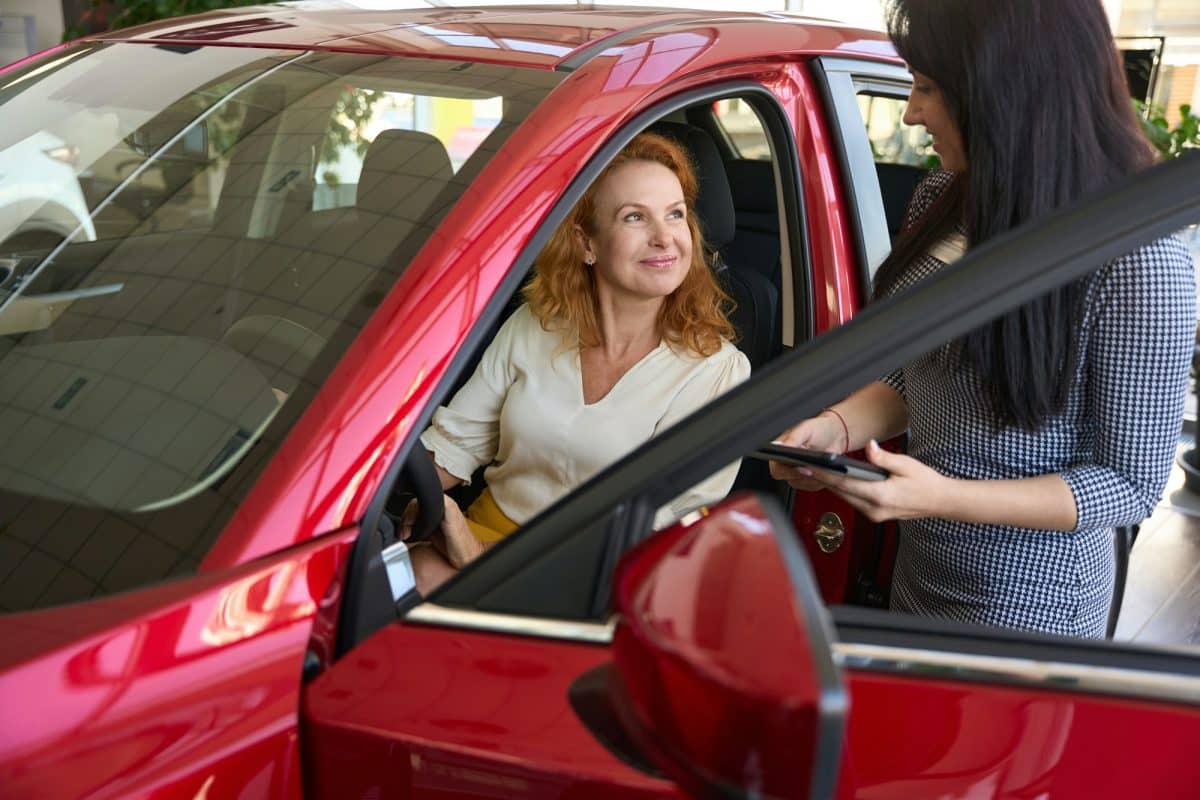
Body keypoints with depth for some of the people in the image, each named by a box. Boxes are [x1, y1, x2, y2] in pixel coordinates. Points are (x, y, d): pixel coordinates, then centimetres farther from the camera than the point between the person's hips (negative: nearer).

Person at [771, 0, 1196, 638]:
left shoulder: (1139, 259, -25)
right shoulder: (940, 201, -4)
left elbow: (1132, 483, -18)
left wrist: (946, 496, -29)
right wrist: (837, 427, -13)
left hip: (1027, 606, -6)